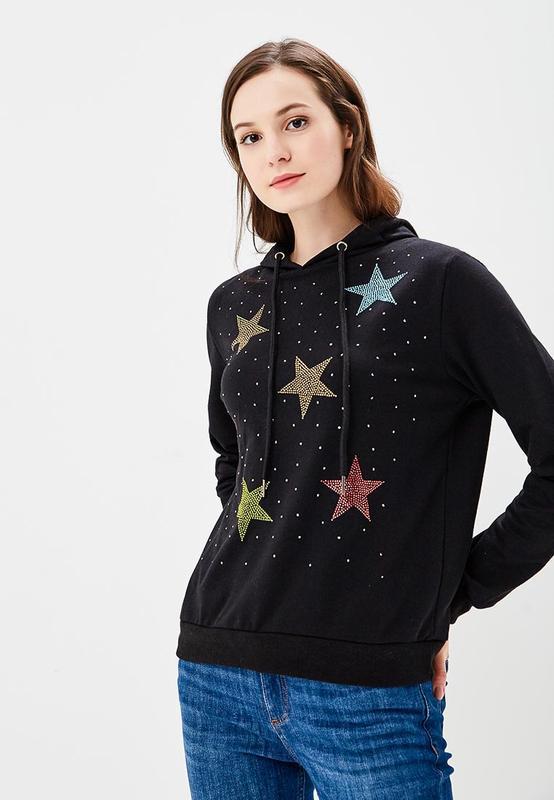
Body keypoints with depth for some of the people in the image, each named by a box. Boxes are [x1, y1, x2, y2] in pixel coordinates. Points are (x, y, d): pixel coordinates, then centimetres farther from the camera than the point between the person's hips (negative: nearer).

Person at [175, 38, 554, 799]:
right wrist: (264, 551, 10)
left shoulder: (440, 281, -4)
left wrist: (454, 591, -3)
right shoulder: (233, 305, 11)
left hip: (367, 690, -4)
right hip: (218, 673, 5)